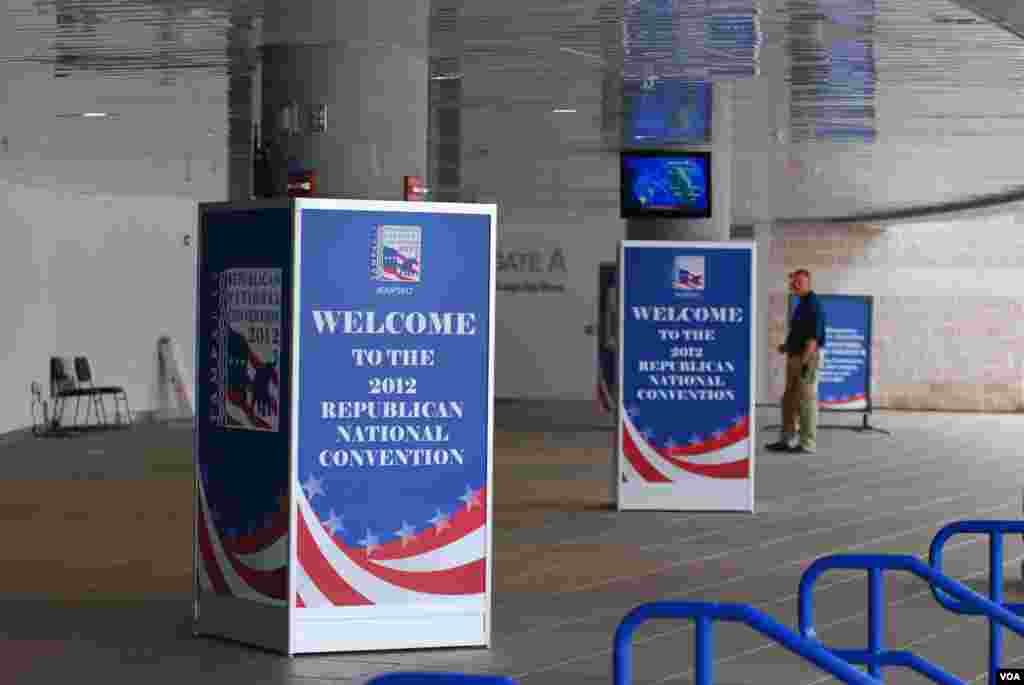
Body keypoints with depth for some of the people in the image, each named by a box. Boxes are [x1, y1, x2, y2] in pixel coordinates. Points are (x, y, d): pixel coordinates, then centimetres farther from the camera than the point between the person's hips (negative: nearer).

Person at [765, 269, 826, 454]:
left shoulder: (813, 304, -14)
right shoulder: (802, 304, 16)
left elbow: (814, 336, -21)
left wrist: (805, 361, -26)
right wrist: (787, 346, 14)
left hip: (807, 358, -10)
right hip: (795, 357, 10)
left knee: (806, 400, -5)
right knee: (789, 400, 12)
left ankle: (807, 444, -1)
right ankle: (787, 440, 18)